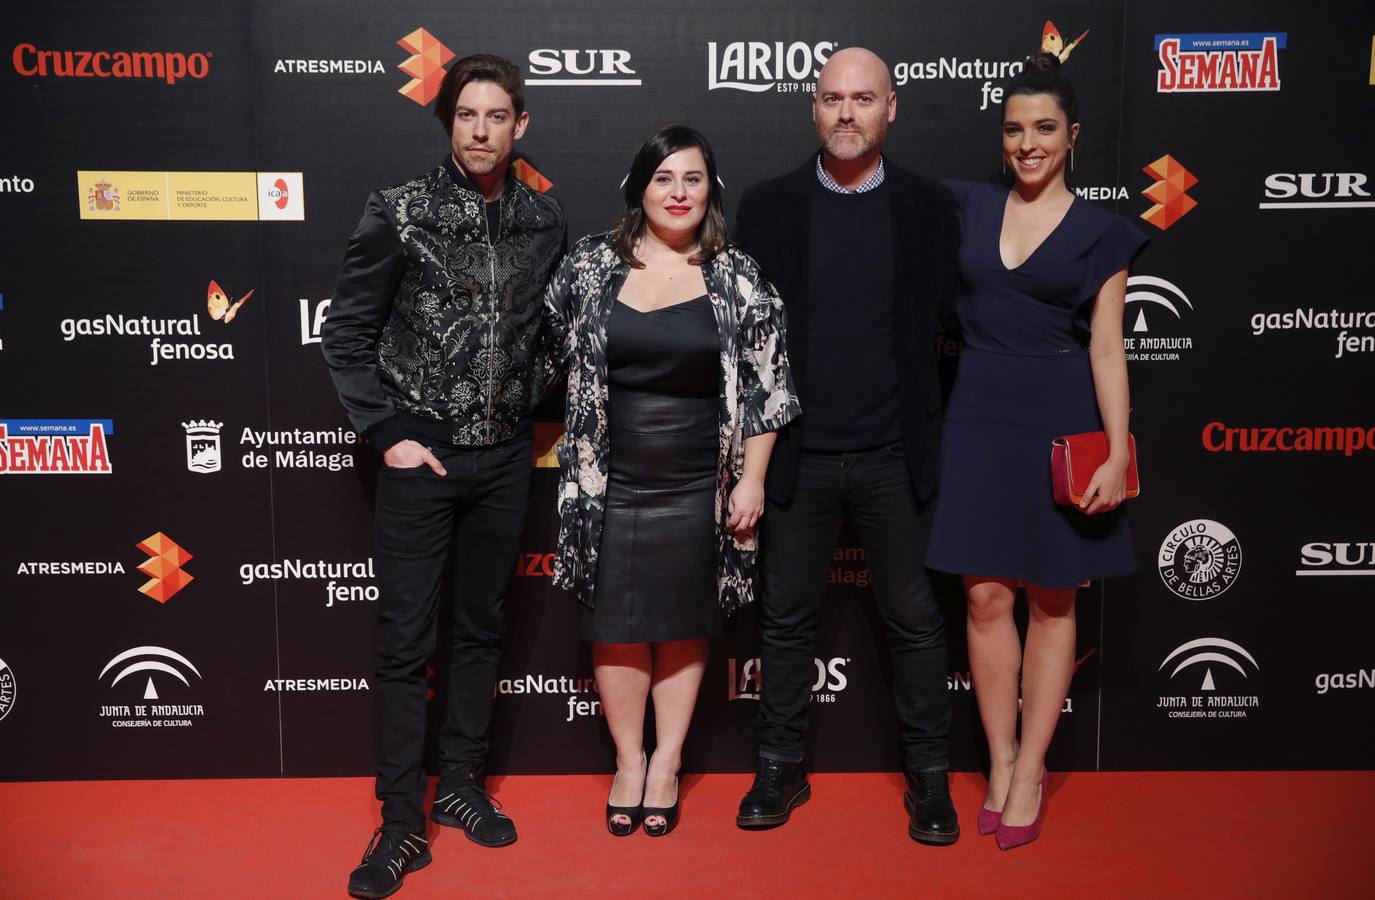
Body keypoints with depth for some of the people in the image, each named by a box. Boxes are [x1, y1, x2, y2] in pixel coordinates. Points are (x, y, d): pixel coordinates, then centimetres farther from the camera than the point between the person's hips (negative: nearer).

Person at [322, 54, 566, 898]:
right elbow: (347, 333, -5)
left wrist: (532, 400, 4)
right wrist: (389, 433, -9)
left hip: (505, 458, 4)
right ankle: (402, 823, 12)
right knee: (406, 643, 1)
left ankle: (461, 781, 31)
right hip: (421, 455, -3)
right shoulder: (400, 213, -8)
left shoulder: (544, 220, 1)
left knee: (482, 629, 14)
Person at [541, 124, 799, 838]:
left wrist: (751, 480, -3)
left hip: (697, 485, 0)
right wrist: (578, 457, 10)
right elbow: (552, 347, 11)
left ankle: (666, 765, 26)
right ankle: (628, 763, 25)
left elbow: (766, 386, 0)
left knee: (683, 626, 10)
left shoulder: (737, 277, -1)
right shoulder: (591, 265, 0)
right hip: (611, 481, 1)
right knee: (616, 625, 7)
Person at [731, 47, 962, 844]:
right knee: (788, 619, 11)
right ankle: (782, 769, 27)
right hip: (797, 454, 1)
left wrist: (944, 432, -2)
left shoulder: (930, 207, 1)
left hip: (895, 456, 0)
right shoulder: (768, 207, 2)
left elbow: (953, 321, 3)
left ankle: (930, 777, 24)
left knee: (915, 619, 9)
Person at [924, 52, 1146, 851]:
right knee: (987, 597, 3)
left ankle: (1031, 771, 16)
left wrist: (1118, 454, -9)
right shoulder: (969, 207, 6)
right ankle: (1000, 763, 17)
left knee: (1053, 601, 5)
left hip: (1059, 423, -2)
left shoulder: (1100, 233, 0)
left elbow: (1106, 349, -3)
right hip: (979, 417, 2)